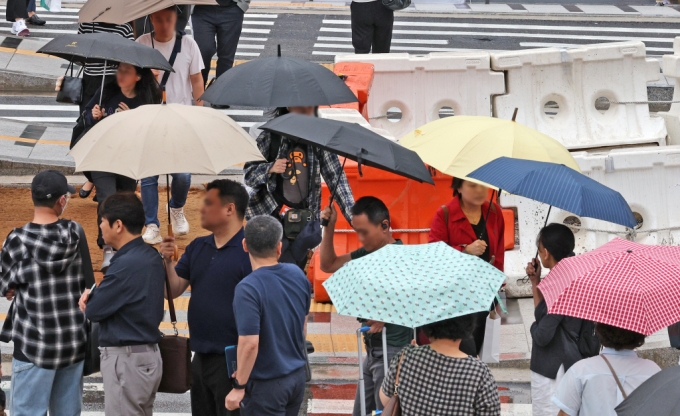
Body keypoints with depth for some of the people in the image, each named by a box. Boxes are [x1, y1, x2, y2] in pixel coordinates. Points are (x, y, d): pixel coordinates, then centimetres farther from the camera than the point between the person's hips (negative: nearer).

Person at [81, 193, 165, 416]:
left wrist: (89, 297, 6)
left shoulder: (126, 264, -21)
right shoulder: (152, 257, 8)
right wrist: (95, 297, -3)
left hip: (126, 360, -10)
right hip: (149, 355, 10)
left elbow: (94, 311, -15)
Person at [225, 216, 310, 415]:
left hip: (267, 383, -7)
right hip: (298, 376, 7)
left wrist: (239, 386, -16)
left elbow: (250, 343, -25)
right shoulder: (298, 275, -1)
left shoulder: (248, 288, -23)